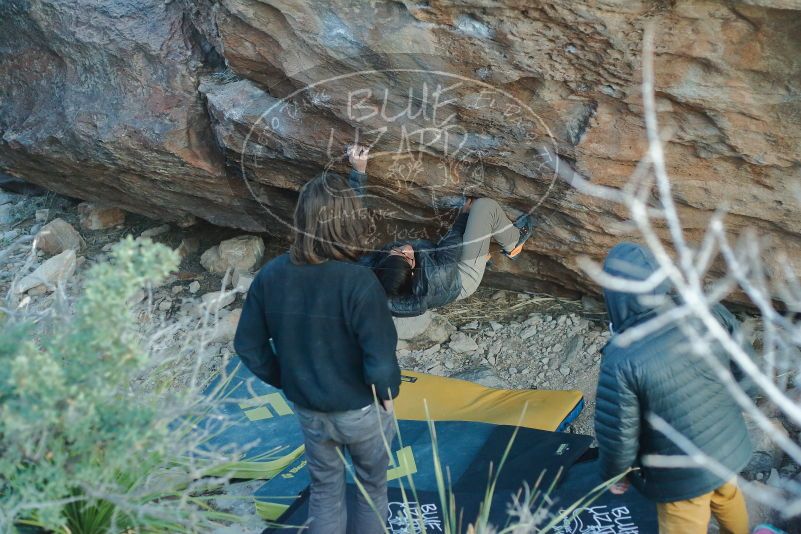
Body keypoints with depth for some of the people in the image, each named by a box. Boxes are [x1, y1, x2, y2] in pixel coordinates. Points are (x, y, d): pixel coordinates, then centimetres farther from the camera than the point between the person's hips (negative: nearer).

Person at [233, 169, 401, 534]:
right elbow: (380, 360, -30)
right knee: (372, 488, 24)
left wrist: (284, 380, 8)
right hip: (362, 411, -3)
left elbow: (248, 346, -6)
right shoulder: (358, 281, -30)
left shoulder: (271, 276, -16)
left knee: (324, 491, 26)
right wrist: (387, 392, -9)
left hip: (309, 412, 4)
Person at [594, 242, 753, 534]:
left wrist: (614, 475, -2)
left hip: (682, 477, -5)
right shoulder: (710, 311, -18)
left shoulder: (621, 357, -32)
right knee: (729, 501, 35)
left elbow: (617, 434, -22)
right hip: (732, 448, 5)